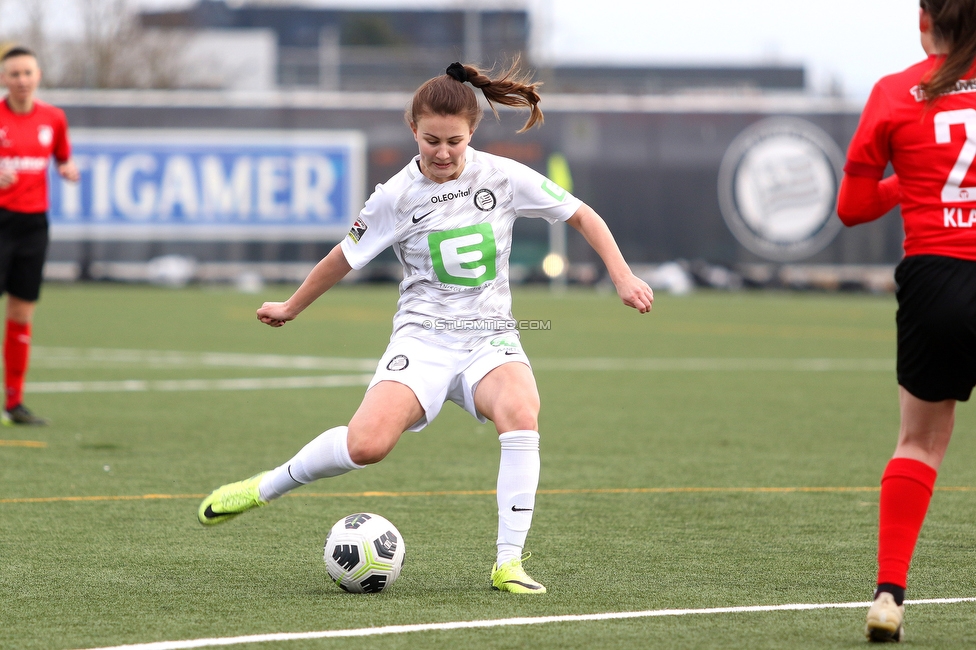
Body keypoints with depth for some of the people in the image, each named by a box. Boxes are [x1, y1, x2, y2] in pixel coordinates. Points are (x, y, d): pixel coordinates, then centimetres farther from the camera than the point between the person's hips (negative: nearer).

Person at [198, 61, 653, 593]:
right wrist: (291, 308, 23)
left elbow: (582, 216, 9)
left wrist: (623, 278, 1)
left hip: (490, 338, 1)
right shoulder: (397, 196, -3)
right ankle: (265, 487, 1)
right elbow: (345, 257, 12)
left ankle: (508, 563, -28)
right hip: (423, 337, -1)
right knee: (366, 445, -26)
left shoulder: (503, 177, -2)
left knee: (521, 411, -34)